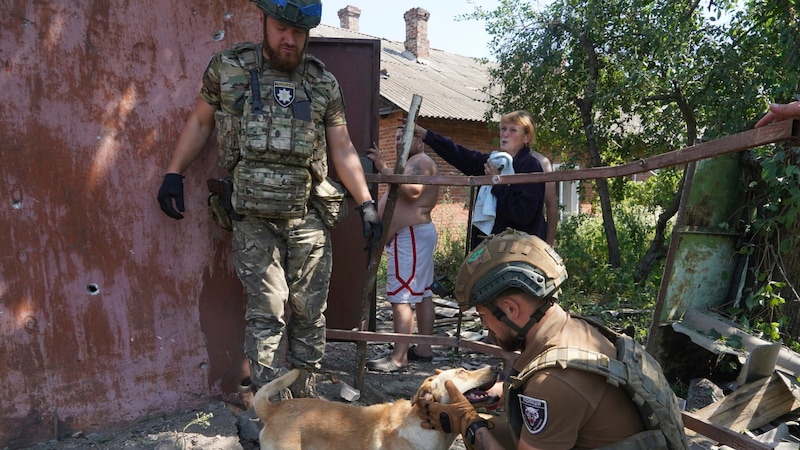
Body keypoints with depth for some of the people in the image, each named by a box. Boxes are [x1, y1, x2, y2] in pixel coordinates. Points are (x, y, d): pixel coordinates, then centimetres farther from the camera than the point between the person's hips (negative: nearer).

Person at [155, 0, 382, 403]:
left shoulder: (323, 82, 8)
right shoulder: (228, 68, 5)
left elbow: (342, 150, 10)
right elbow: (200, 121, 15)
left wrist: (366, 203, 5)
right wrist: (173, 174, 8)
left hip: (306, 219, 2)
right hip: (254, 221, -2)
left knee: (309, 312, 6)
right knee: (267, 313, -4)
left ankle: (305, 398, 22)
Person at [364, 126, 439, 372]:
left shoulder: (421, 161, -8)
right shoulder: (413, 164, 25)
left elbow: (413, 190, -27)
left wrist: (384, 168, -27)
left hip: (410, 236, -11)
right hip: (413, 235, 11)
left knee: (401, 297, -14)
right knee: (422, 293, 11)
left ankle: (399, 357, -14)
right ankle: (424, 348, 17)